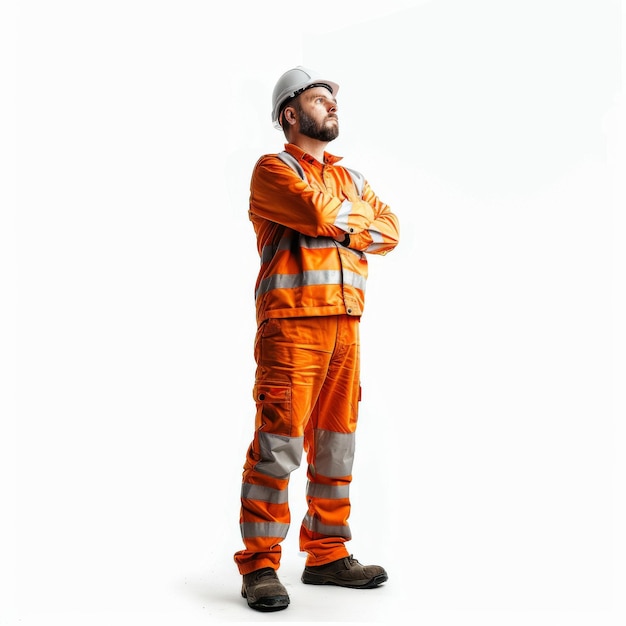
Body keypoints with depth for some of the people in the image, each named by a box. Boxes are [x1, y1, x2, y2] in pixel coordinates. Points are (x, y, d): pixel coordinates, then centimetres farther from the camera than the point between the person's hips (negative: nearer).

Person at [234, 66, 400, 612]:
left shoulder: (352, 178, 24)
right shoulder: (273, 169, 4)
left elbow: (388, 232, 10)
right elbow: (319, 212, -15)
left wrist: (342, 225, -7)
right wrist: (358, 214, 6)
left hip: (345, 322, 7)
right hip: (292, 321, -6)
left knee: (336, 441, 8)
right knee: (279, 442, -9)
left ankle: (328, 555, 18)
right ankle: (259, 566, -1)